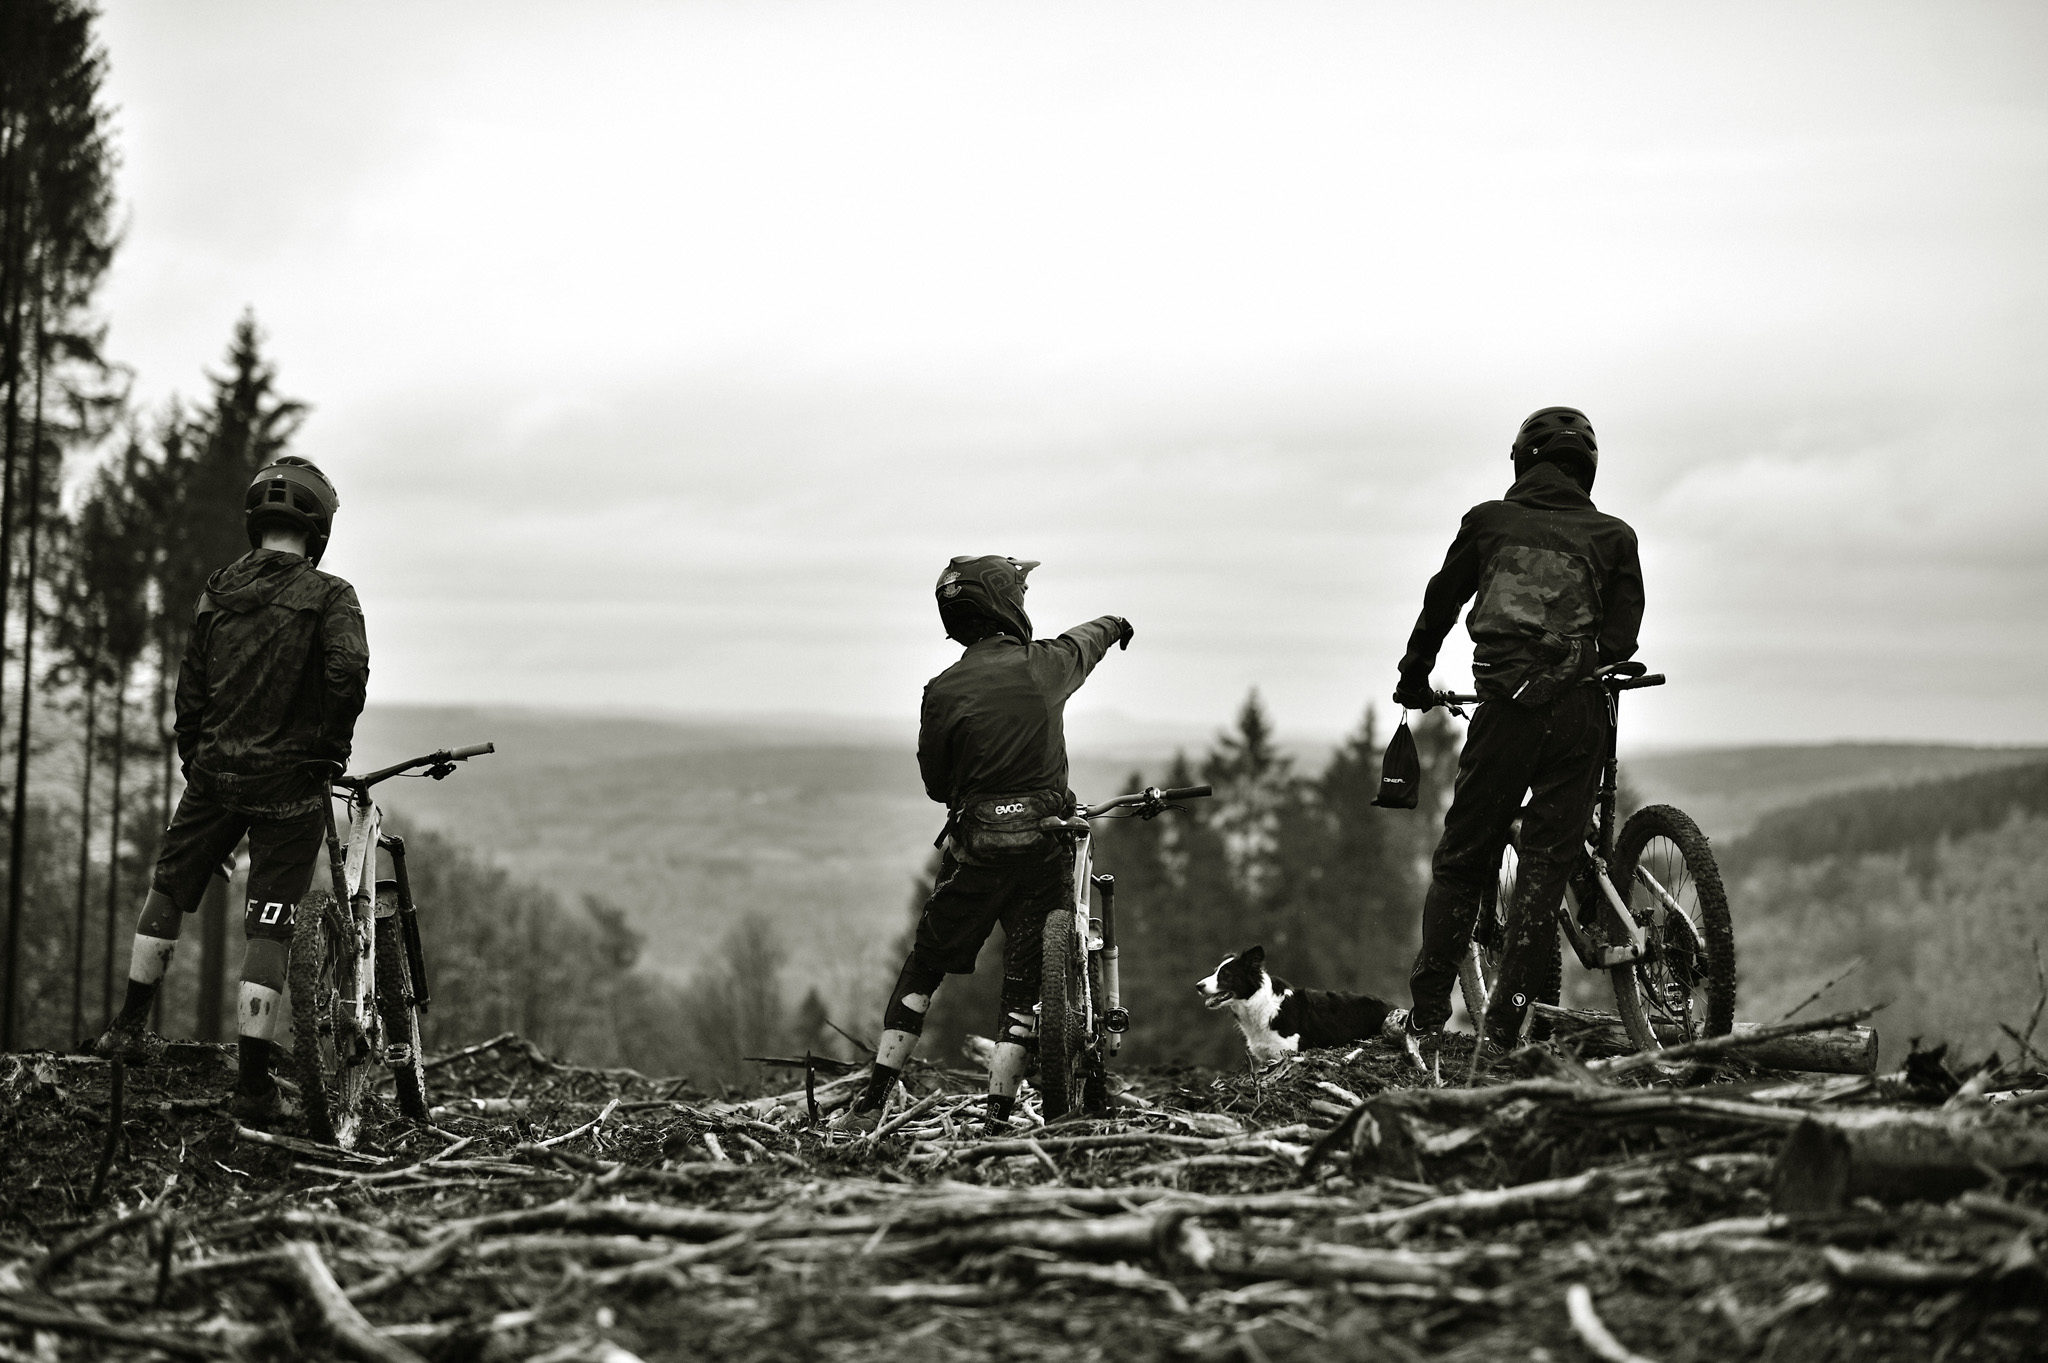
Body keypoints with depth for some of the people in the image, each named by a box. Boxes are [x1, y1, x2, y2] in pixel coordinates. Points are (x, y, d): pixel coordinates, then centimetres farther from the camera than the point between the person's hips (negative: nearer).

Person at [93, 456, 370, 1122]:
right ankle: (254, 1085, 0)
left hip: (215, 772, 4)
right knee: (271, 927, 1)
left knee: (170, 887, 25)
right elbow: (347, 672, -24)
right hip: (290, 781, -4)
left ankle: (130, 1027, 30)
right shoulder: (328, 596, -8)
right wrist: (334, 748, -9)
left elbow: (190, 693, 10)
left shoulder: (217, 592, 7)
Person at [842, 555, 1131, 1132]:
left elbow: (936, 783, 1)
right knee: (1026, 977, 7)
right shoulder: (1046, 665, -4)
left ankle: (874, 1096, 8)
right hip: (1045, 846, 1)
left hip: (975, 847, -1)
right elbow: (1084, 641, 22)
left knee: (925, 967, 12)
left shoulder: (944, 692, -8)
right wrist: (1114, 624, 45)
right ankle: (999, 1110, 0)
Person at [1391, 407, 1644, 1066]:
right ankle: (1505, 1024, 1)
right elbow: (1623, 637, 5)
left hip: (1504, 708, 0)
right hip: (1580, 713, 0)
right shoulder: (1613, 536, 9)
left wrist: (1414, 680, 32)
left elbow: (1439, 604, 19)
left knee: (1460, 861, 9)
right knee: (1546, 863, 6)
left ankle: (1425, 1024, 6)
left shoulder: (1488, 521, 10)